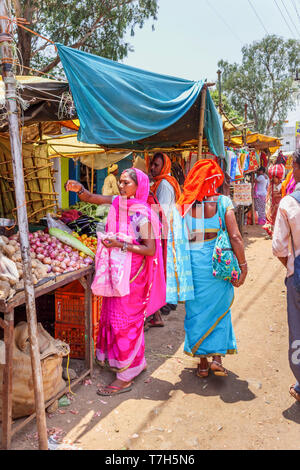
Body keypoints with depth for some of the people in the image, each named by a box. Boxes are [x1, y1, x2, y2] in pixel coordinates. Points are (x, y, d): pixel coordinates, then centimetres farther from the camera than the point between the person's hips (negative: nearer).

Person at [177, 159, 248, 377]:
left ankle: (203, 363, 23)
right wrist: (243, 265, -5)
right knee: (219, 308, 18)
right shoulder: (222, 202, -8)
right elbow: (235, 237, -13)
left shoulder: (184, 204, -2)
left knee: (197, 310, 13)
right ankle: (217, 357, 15)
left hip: (193, 261, 1)